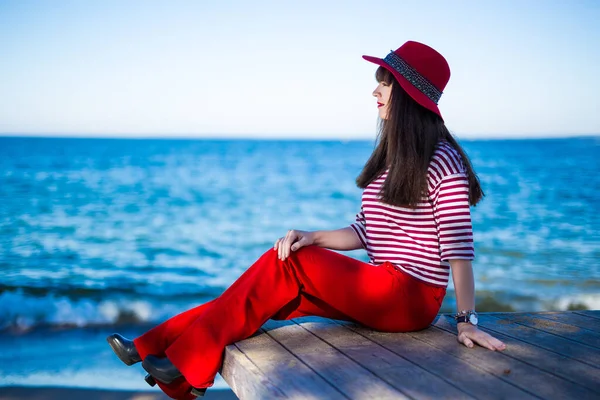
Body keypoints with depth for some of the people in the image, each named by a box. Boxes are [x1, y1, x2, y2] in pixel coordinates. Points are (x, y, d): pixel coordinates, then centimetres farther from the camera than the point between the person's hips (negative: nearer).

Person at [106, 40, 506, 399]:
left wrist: (467, 321, -21)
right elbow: (363, 233, 12)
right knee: (279, 286, -7)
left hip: (411, 299, -8)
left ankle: (192, 363, -10)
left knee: (286, 262, -15)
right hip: (381, 288, 8)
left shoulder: (441, 160, -12)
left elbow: (458, 245, -17)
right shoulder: (389, 158, 15)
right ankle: (152, 347, -8)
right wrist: (313, 238, -4)